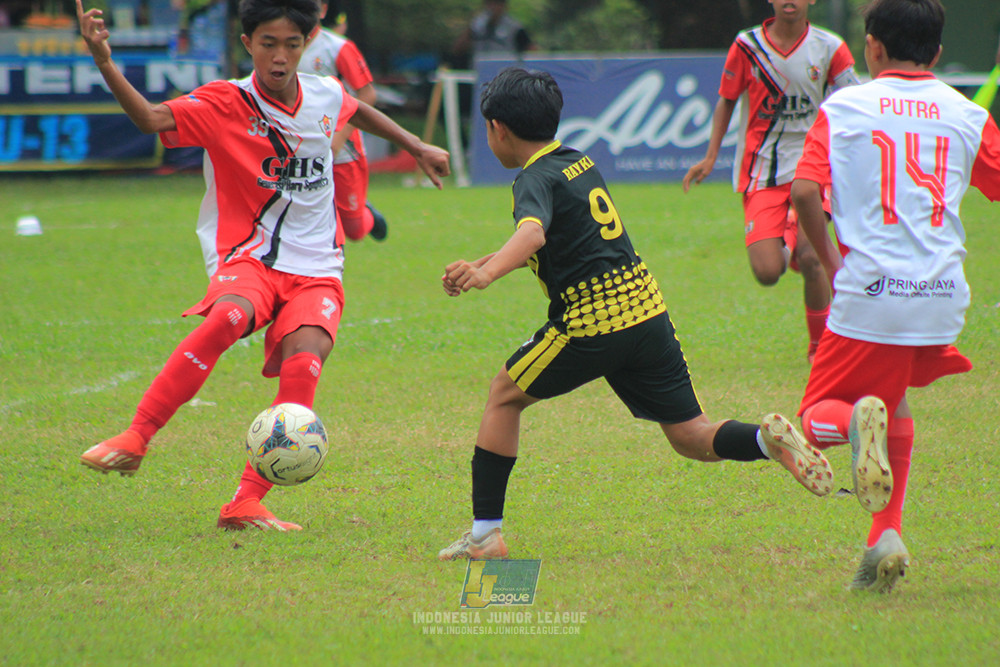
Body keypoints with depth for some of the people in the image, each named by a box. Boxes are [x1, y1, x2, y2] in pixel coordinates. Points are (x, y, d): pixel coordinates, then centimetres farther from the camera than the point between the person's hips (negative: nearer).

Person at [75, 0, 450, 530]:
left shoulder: (325, 96, 5)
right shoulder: (225, 105, -8)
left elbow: (358, 111, 31)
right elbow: (151, 118, -24)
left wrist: (417, 148, 40)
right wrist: (104, 62, -38)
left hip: (316, 270, 3)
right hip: (249, 259, -3)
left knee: (303, 366, -25)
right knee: (228, 316, -37)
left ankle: (246, 505, -20)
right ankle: (135, 438, -29)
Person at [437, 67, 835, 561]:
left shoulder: (536, 179, -7)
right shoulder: (579, 162, 19)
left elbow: (532, 233, -30)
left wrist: (487, 273, -46)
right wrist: (483, 263, 32)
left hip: (592, 324, -7)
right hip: (647, 310, 7)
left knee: (504, 396, 11)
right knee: (694, 439, 9)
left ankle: (485, 532, 7)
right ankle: (767, 437, -21)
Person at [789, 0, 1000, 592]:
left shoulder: (842, 108, 2)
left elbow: (804, 191, -8)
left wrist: (830, 259, 4)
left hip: (869, 292, -3)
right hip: (942, 294, 3)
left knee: (818, 419, 9)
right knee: (894, 399, 28)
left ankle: (856, 420, -27)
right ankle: (888, 535, 17)